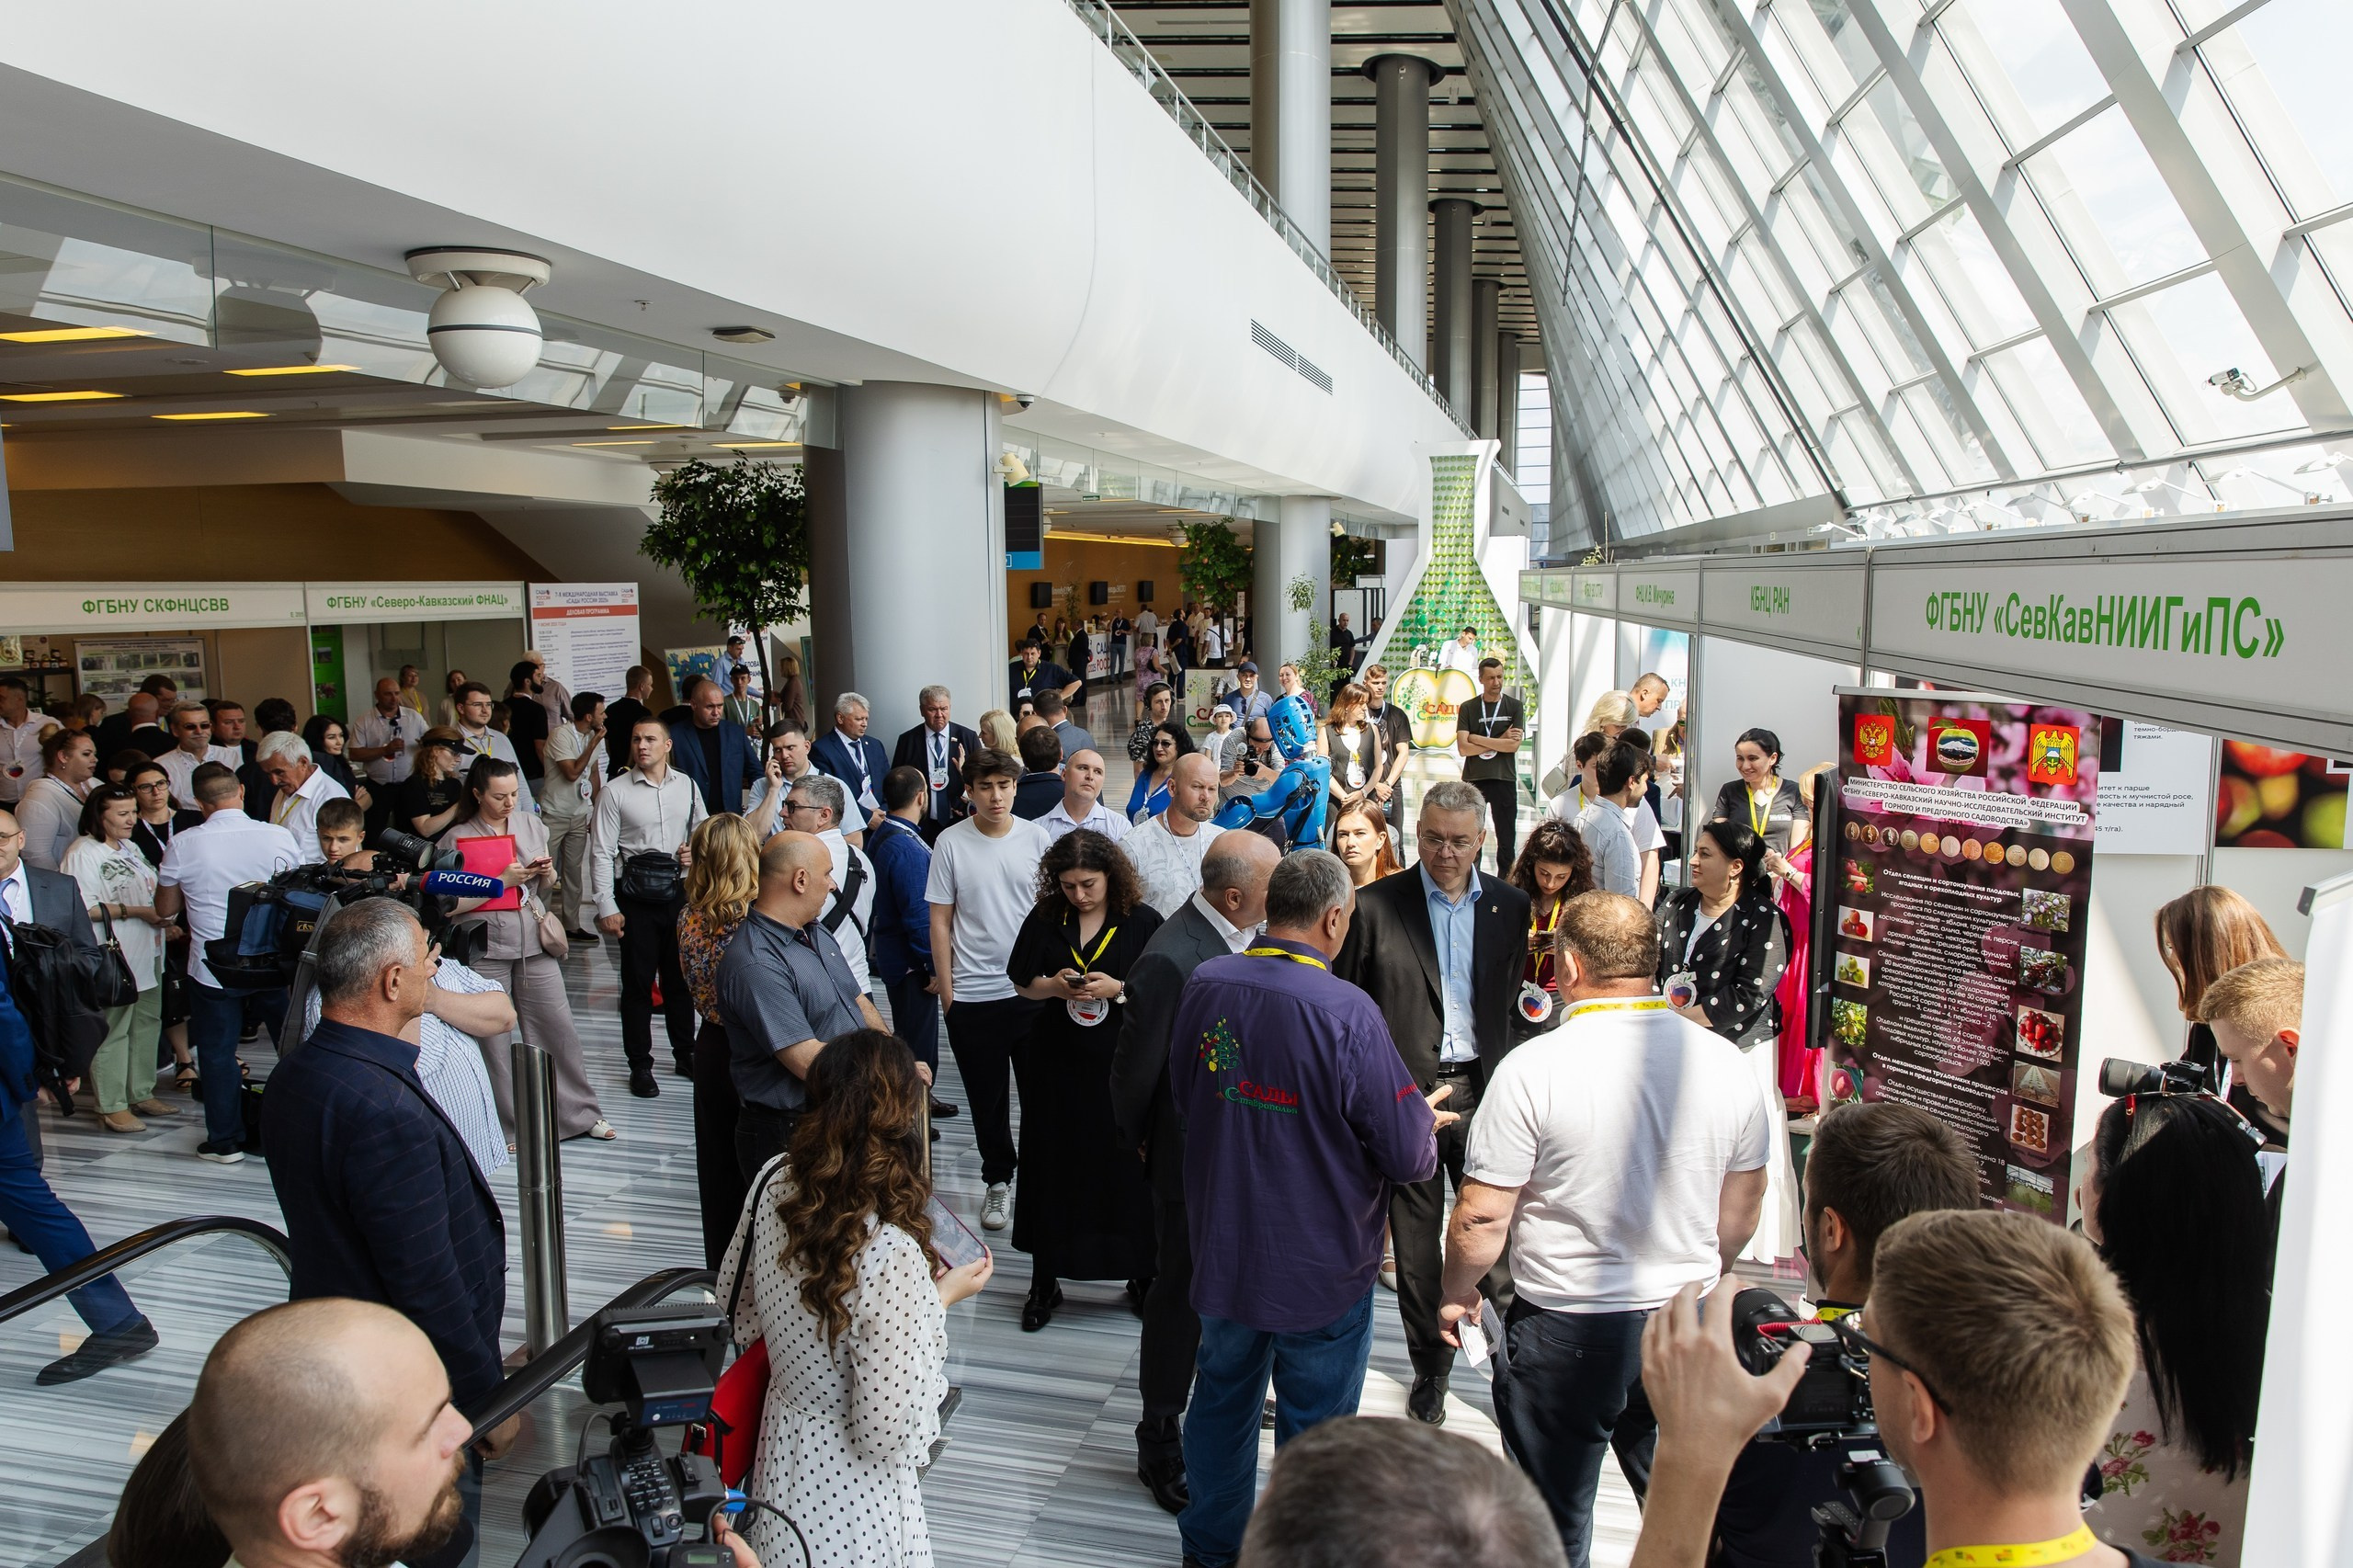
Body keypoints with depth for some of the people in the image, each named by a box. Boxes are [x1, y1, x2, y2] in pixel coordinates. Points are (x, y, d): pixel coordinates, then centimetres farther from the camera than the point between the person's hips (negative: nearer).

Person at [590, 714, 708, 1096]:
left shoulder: (687, 786, 7)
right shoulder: (615, 792, -4)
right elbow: (601, 853, -5)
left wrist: (697, 851, -3)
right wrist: (607, 908, -10)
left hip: (679, 890, 3)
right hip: (636, 896, -3)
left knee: (681, 978, 14)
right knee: (637, 982, 3)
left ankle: (685, 1054, 29)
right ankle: (640, 1065, 15)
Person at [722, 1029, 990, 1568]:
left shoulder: (775, 1184, -12)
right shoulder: (892, 1254, -32)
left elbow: (738, 1319, 5)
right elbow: (889, 1431, -23)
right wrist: (941, 1300, -14)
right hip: (852, 1510, -6)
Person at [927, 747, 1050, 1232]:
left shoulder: (1035, 837, -1)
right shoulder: (951, 843, -3)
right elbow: (940, 923, 1)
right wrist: (946, 991, -1)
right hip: (972, 995, 0)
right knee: (987, 1098, 11)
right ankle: (998, 1180, 29)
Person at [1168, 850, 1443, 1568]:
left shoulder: (1203, 985, -9)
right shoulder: (1347, 1012, -26)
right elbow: (1408, 1157, -19)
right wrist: (1425, 1121, 2)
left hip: (1222, 1249, 6)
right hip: (1320, 1266, -5)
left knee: (1222, 1399, 24)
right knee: (1314, 1428, 14)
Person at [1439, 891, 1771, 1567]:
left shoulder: (1533, 1069, -19)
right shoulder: (1723, 1062, -4)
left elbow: (1481, 1215, -15)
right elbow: (1744, 1203, 8)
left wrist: (1456, 1294, 3)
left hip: (1564, 1332, -4)